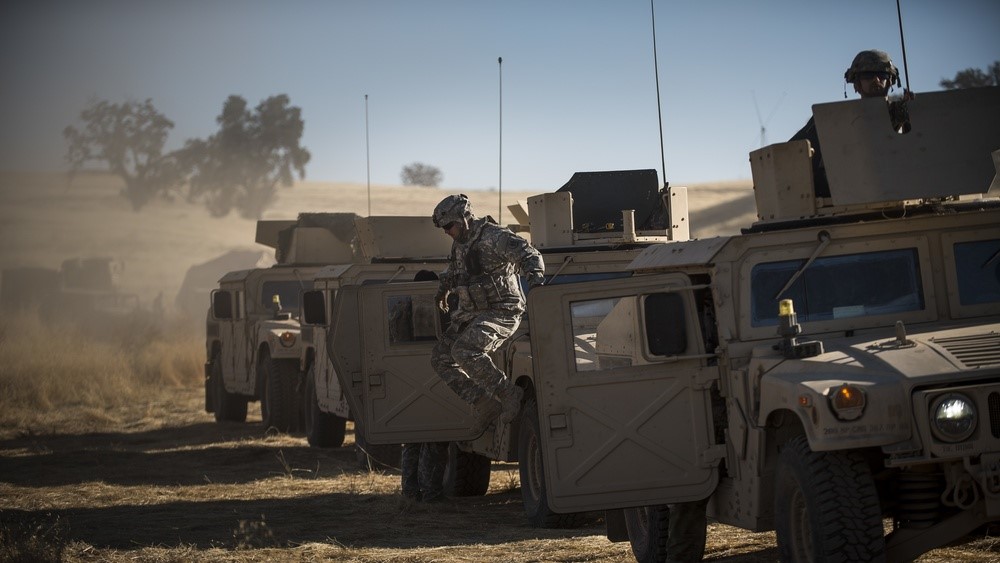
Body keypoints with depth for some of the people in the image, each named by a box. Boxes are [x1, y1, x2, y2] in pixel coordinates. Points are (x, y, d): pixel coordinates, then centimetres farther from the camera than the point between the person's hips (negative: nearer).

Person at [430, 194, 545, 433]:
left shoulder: (494, 236, -15)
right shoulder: (460, 243, 13)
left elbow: (529, 254, -26)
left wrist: (535, 276, -45)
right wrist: (444, 288, 53)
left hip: (501, 312, -10)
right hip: (472, 314, 10)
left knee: (464, 350, -30)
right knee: (441, 359, 1)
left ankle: (508, 393, -20)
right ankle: (484, 404, -1)